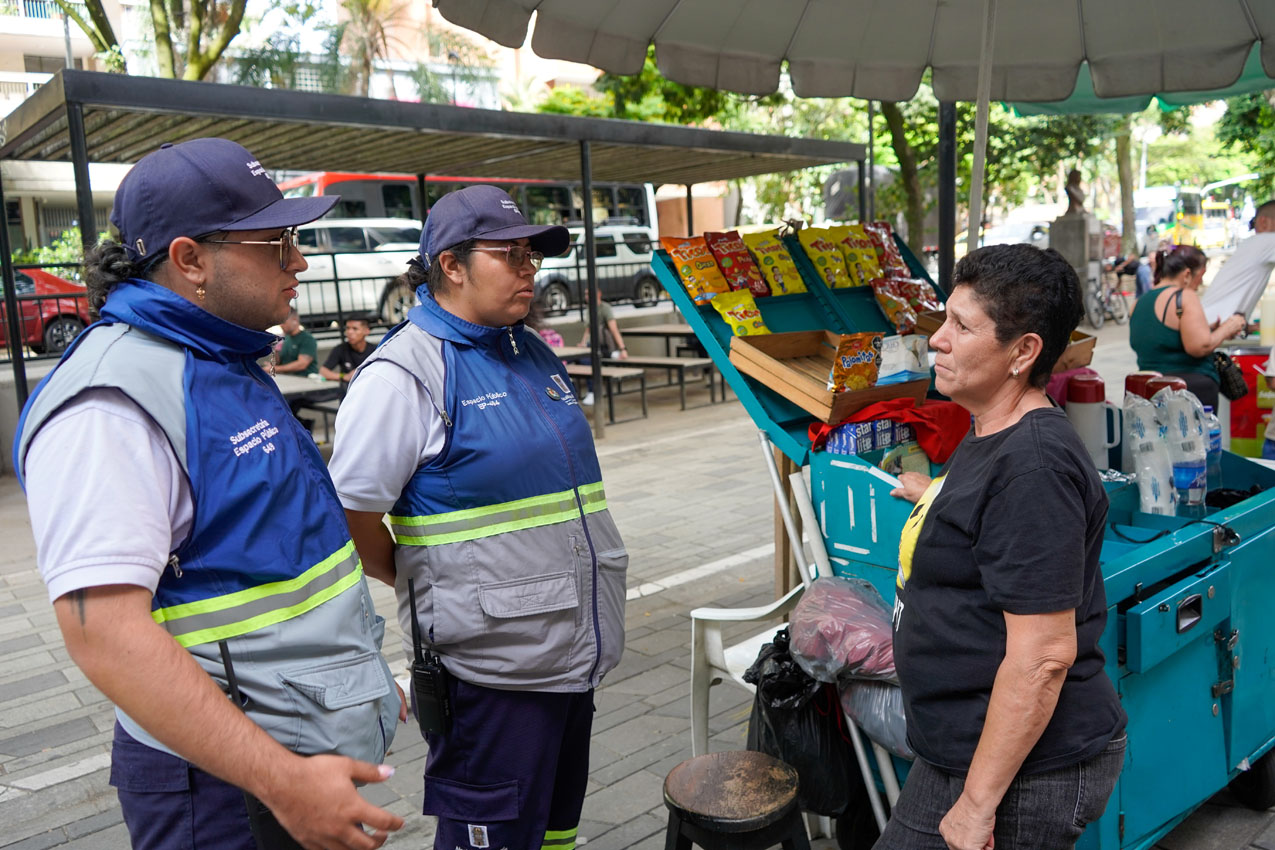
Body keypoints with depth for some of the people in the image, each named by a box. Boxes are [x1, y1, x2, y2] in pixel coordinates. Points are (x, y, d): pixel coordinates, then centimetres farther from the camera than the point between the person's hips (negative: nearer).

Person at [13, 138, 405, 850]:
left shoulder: (231, 368, 9)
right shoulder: (111, 400, -22)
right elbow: (102, 630, -28)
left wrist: (365, 676, 22)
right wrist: (282, 780, -29)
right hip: (229, 788, -9)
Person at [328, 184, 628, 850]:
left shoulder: (532, 352, 11)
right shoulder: (407, 370, -15)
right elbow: (352, 510, -17)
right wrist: (419, 586, -4)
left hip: (576, 648, 8)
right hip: (488, 665, -8)